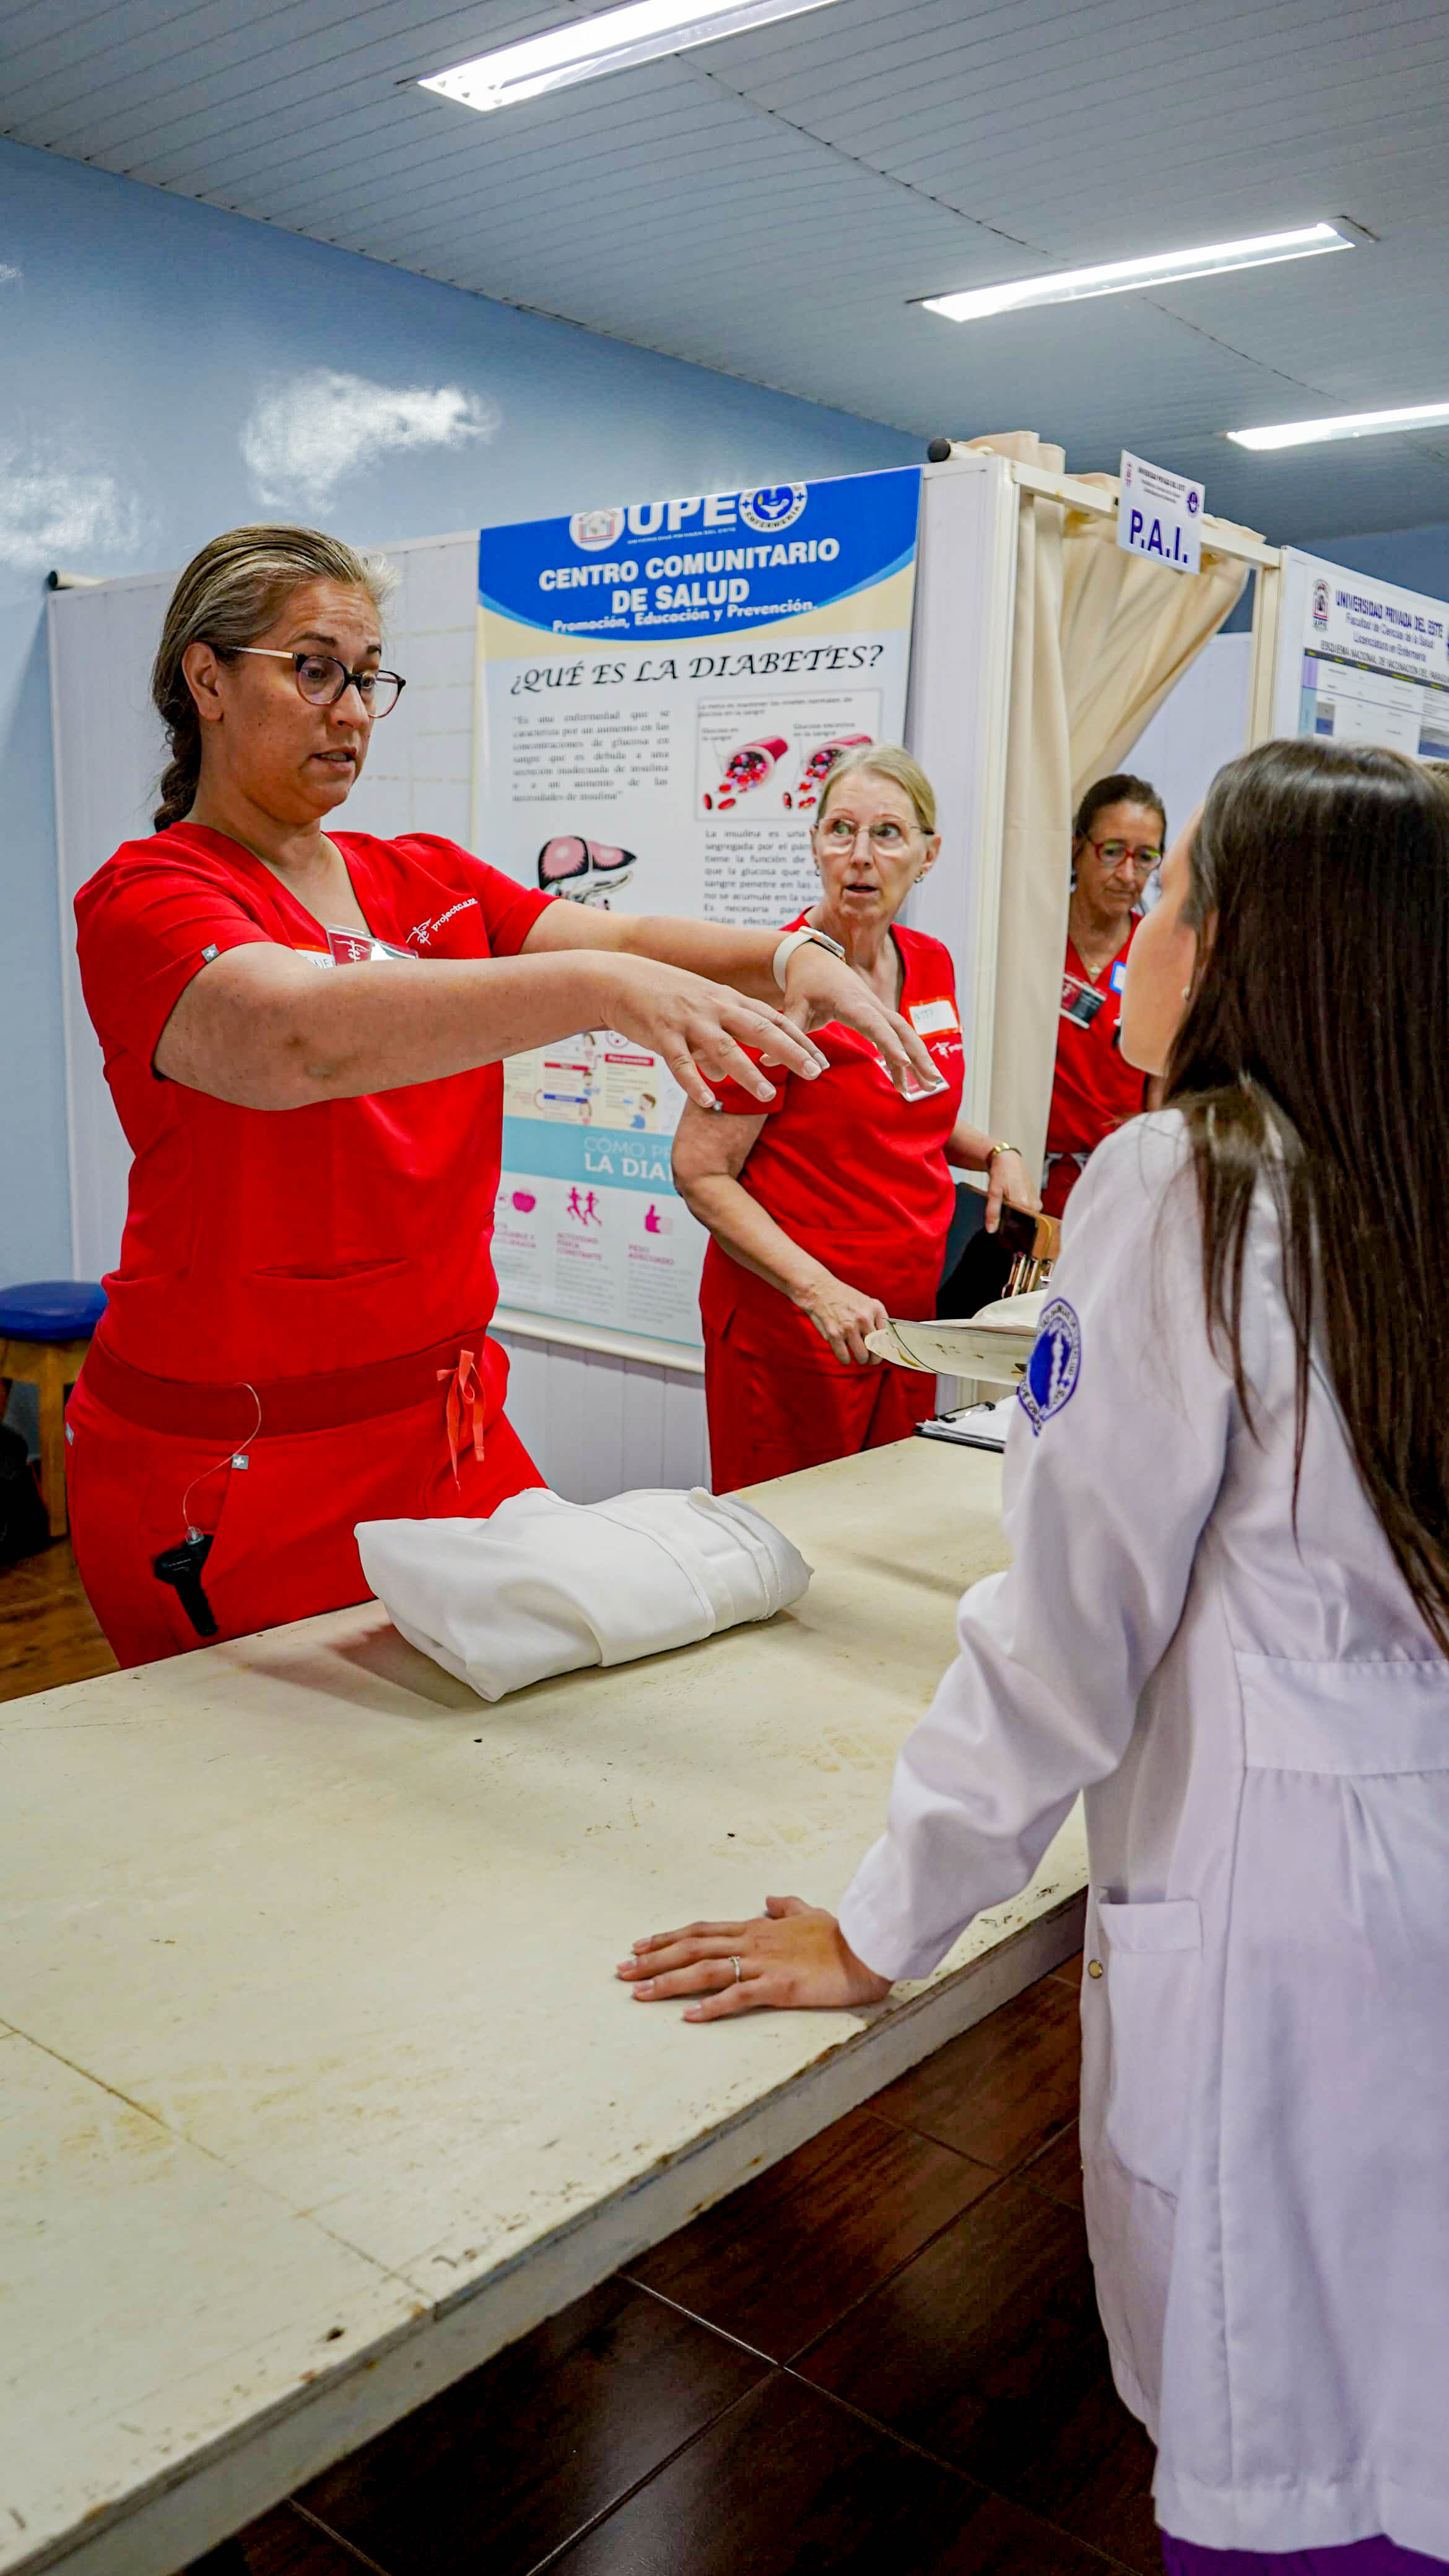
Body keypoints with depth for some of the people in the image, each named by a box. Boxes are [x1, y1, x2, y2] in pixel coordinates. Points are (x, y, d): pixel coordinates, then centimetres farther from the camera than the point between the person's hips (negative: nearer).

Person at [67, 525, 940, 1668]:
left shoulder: (426, 878, 12)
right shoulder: (147, 896, -10)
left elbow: (619, 936, -2)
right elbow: (294, 1034, -32)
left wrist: (789, 960, -23)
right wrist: (596, 985, -41)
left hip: (449, 1424, 6)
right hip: (237, 1465, -6)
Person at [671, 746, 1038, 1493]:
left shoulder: (932, 967, 6)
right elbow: (700, 1172, -16)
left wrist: (993, 1152, 5)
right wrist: (816, 1287, -25)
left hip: (908, 1313, 7)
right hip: (788, 1324, -7)